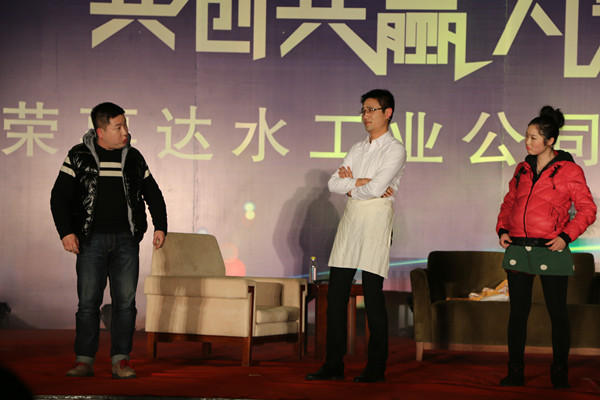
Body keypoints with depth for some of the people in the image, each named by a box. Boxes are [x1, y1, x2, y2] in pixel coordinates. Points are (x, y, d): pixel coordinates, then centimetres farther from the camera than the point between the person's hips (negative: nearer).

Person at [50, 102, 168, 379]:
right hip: (91, 240, -2)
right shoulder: (79, 157, 2)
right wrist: (66, 232, -9)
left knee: (125, 301, -2)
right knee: (88, 301, -3)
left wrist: (160, 226, 9)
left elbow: (153, 194, 19)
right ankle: (84, 360, 3)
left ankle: (120, 360, 4)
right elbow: (59, 197, 1)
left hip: (126, 241, 2)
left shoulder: (133, 157, 9)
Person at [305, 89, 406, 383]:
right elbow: (334, 183, 8)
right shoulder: (358, 149, 19)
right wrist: (363, 183, -6)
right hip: (350, 220, 7)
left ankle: (376, 368, 0)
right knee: (336, 293, 2)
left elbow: (375, 188, -15)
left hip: (376, 220, -7)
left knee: (373, 295, -6)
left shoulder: (394, 150, -2)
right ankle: (333, 365, 5)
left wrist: (350, 186, 1)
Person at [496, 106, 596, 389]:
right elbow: (509, 202, 22)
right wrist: (502, 229, 6)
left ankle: (559, 373, 12)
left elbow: (587, 209, -3)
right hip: (518, 249, 5)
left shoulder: (569, 171, -4)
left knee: (557, 313, 2)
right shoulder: (523, 169, 12)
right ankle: (515, 372, 12)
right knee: (518, 311, 6)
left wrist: (566, 236, -13)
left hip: (550, 250, -5)